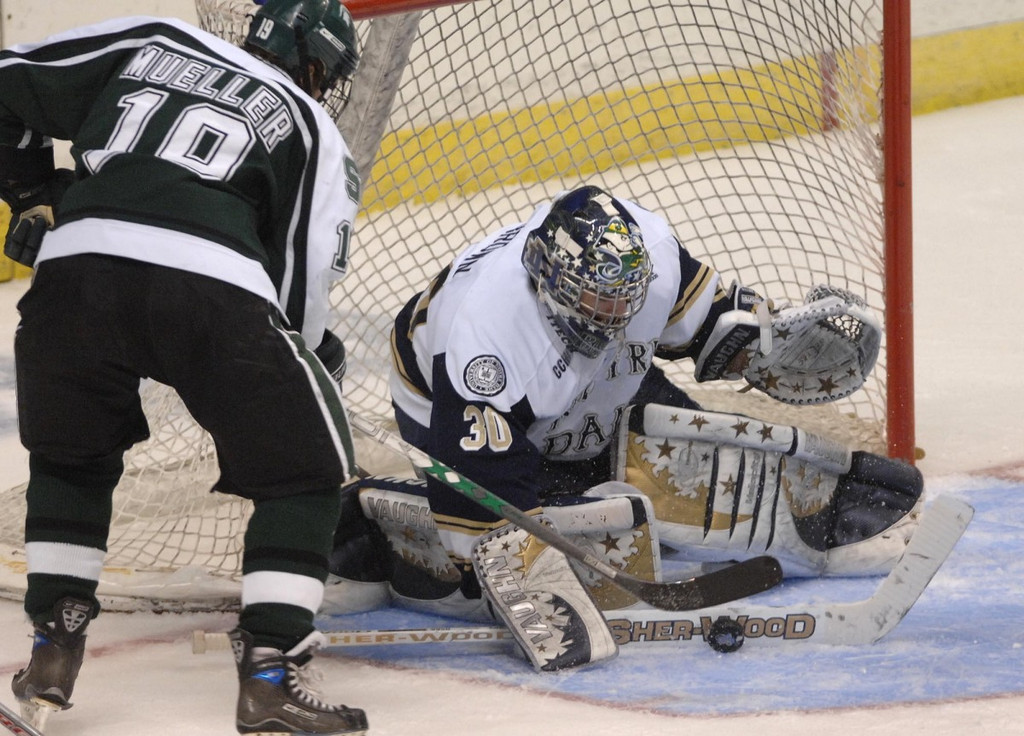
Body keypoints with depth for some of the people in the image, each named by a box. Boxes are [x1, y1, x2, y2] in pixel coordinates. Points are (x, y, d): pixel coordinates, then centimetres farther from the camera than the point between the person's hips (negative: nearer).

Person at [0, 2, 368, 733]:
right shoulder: (314, 133, 21)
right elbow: (302, 282, 11)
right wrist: (318, 353, 30)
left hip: (74, 265, 3)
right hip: (210, 285, -3)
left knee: (71, 457, 30)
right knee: (306, 470, 13)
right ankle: (270, 673, 2)